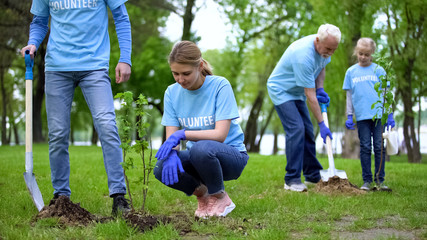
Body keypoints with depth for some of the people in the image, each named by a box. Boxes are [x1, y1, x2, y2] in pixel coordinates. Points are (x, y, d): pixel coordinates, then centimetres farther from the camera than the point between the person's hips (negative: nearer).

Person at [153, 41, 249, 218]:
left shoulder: (220, 86, -16)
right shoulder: (172, 92, -2)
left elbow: (220, 135, -23)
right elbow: (171, 137, -5)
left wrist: (182, 134, -32)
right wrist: (172, 153, -29)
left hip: (232, 155, -4)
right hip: (197, 156, 4)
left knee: (201, 148, -38)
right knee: (162, 169, -26)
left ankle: (220, 197, -8)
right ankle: (201, 192, 5)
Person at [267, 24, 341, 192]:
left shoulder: (324, 48, -10)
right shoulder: (304, 55, -36)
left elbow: (321, 67, 13)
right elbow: (310, 95, -31)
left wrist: (320, 89, -5)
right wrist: (322, 124, -27)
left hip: (296, 92, 9)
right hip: (280, 90, -9)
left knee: (307, 132, 7)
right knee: (296, 129, -20)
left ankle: (313, 175, 16)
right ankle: (292, 180, -17)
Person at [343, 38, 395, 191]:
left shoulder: (378, 70, 4)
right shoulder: (351, 72, 8)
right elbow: (349, 95, 11)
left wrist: (390, 115, 2)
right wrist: (349, 116, 7)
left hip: (379, 115, -1)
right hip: (362, 116, 1)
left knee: (379, 147, 2)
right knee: (365, 148, 3)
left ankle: (380, 180, 9)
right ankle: (367, 181, 8)